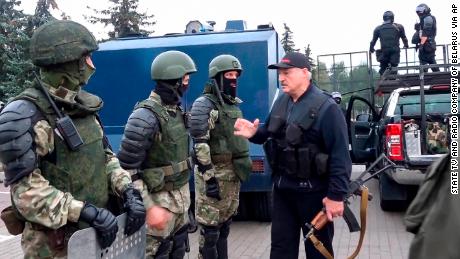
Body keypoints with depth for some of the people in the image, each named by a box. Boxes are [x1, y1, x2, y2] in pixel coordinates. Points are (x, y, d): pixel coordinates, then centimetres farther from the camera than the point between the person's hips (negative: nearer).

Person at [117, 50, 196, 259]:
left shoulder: (176, 110, 6)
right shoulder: (145, 117, -21)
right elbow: (126, 169, -21)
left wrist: (184, 193, 17)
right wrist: (149, 208, -23)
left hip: (181, 196, 8)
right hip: (159, 200, -8)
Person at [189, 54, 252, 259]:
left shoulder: (233, 104, 14)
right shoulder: (204, 104, -12)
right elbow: (200, 144, -19)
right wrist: (209, 177, -23)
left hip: (233, 173, 8)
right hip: (214, 173, -8)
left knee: (225, 223, 17)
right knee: (210, 227, 0)